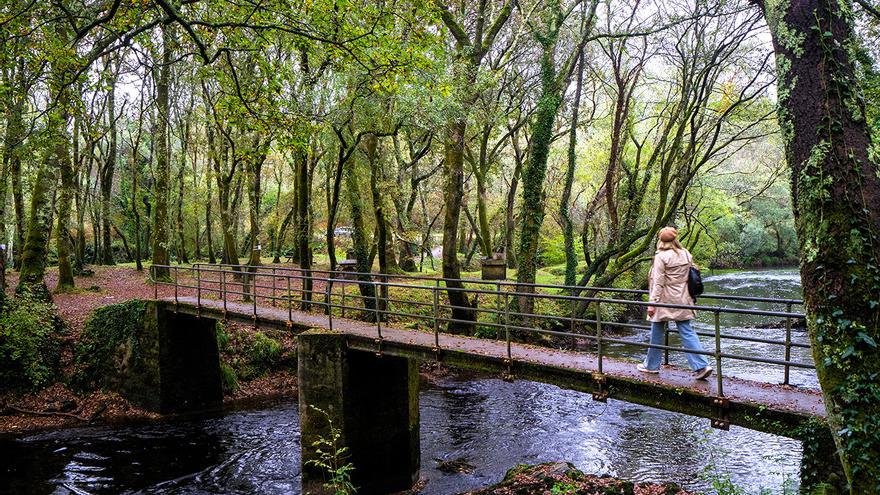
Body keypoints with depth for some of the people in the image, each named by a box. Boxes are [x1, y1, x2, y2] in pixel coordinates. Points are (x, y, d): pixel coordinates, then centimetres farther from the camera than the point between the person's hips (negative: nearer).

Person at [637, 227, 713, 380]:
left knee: (657, 332, 8)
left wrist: (652, 303, -13)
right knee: (687, 332, 5)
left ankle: (652, 365, 20)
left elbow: (658, 282, -15)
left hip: (665, 300, -5)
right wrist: (688, 297, 23)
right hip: (682, 301, 5)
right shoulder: (686, 255, 6)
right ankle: (701, 366, -3)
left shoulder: (661, 256, -12)